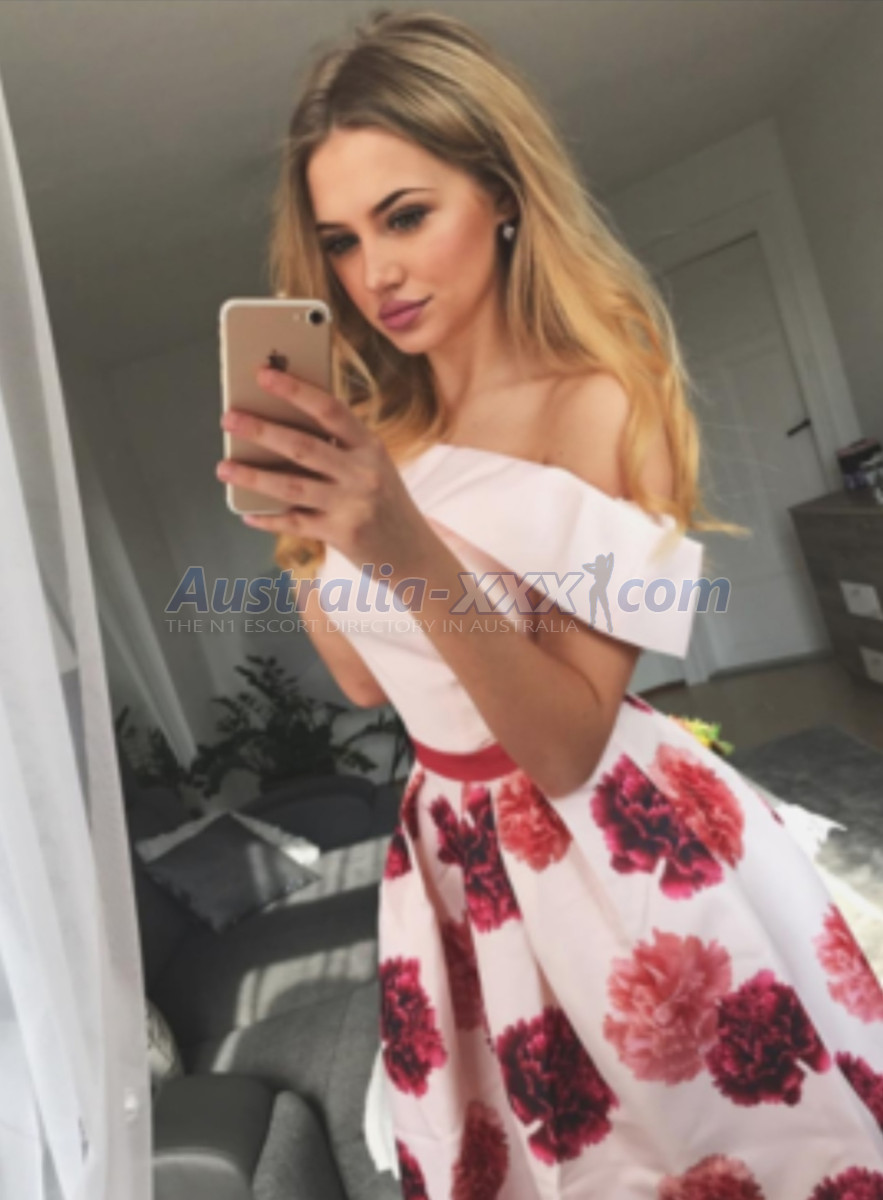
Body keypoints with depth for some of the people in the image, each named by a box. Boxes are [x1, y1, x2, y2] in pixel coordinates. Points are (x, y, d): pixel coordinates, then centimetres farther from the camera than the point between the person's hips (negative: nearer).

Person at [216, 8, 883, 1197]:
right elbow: (365, 678, 5)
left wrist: (403, 544, -35)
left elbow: (569, 746, -23)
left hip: (622, 852, -5)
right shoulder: (377, 423, 1)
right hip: (456, 857, 6)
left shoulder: (598, 403, -18)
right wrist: (301, 515, -8)